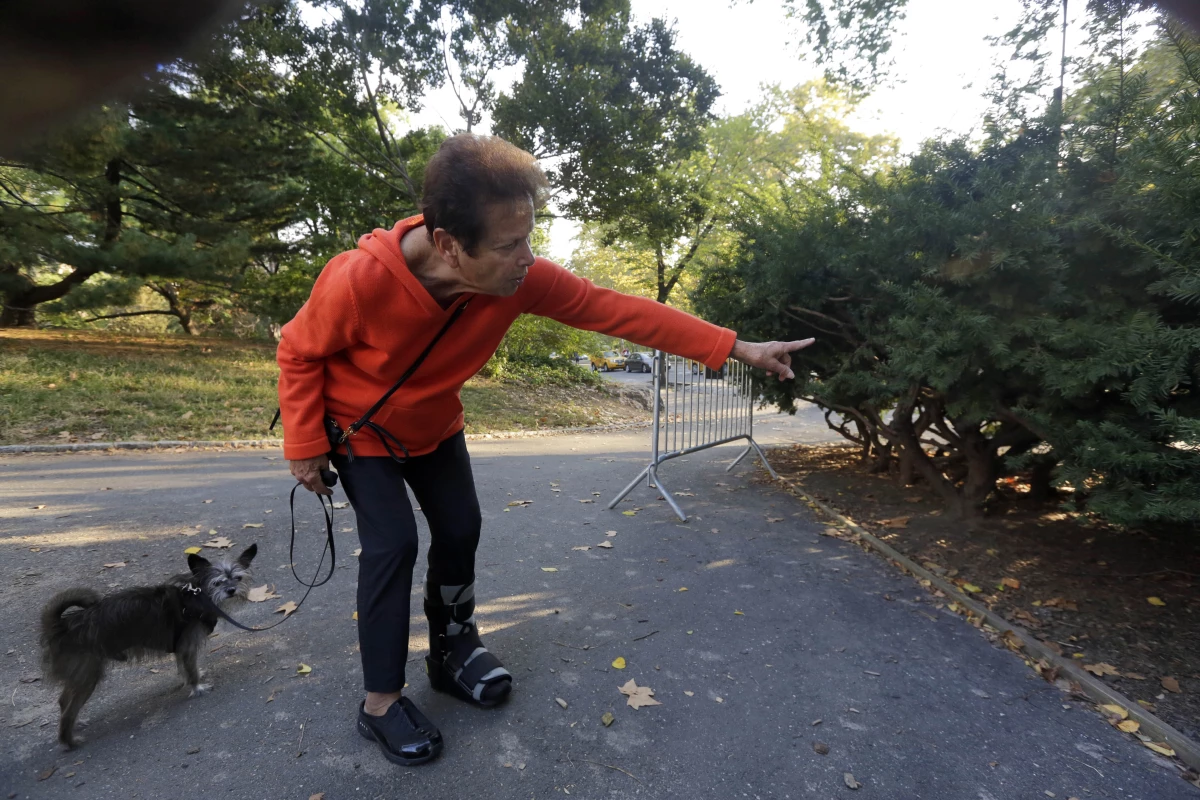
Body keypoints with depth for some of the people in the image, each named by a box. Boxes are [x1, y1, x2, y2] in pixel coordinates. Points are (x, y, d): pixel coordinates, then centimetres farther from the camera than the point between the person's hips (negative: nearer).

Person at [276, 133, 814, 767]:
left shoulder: (517, 278, -29)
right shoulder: (360, 280, -38)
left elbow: (614, 309, -27)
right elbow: (299, 351, -19)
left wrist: (736, 348, -26)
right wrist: (304, 445, -16)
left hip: (433, 427, 4)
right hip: (359, 429, -4)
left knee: (460, 529, 5)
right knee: (392, 544, -13)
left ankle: (451, 650, 30)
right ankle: (380, 703, 8)